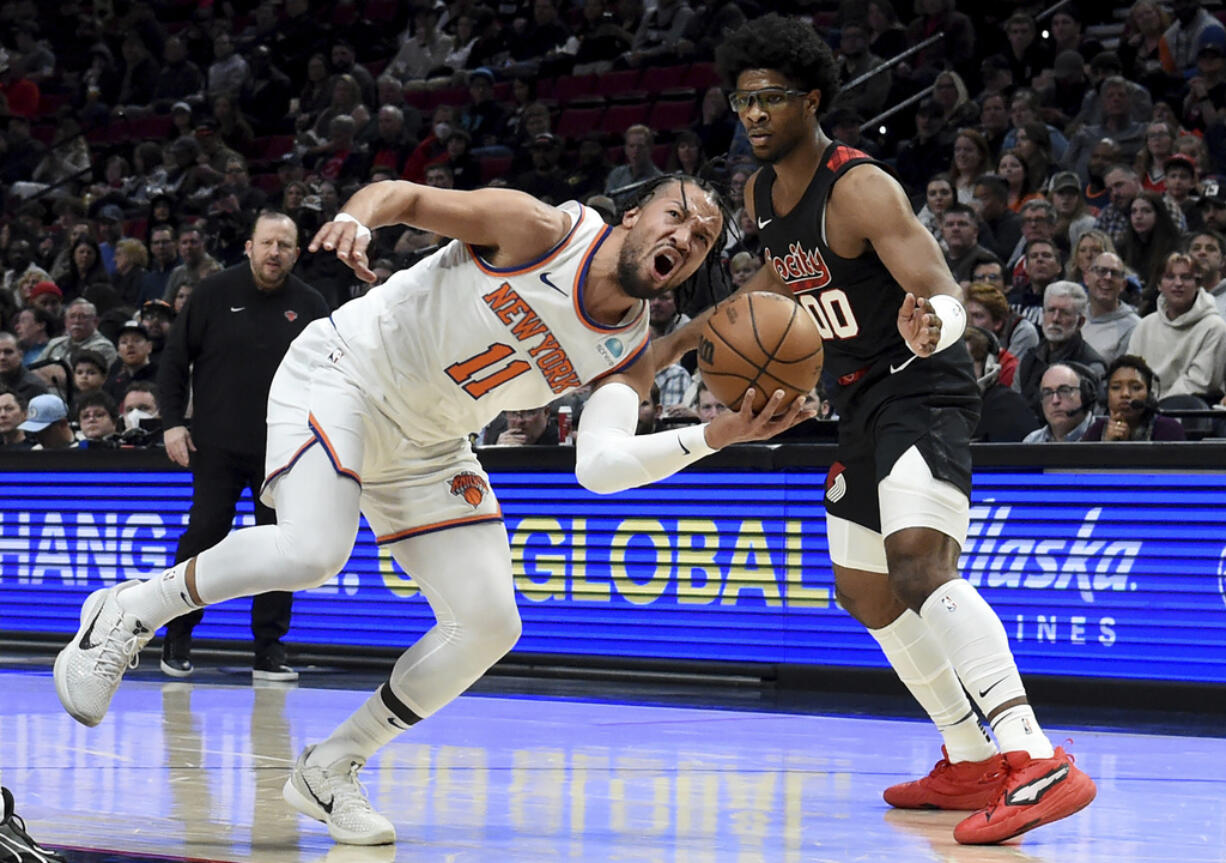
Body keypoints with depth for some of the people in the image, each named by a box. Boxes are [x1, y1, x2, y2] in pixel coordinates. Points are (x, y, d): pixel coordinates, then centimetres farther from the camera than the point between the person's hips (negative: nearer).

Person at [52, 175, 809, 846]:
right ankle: (134, 611, -6)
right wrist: (356, 218, -38)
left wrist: (715, 436, -34)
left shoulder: (630, 358, -5)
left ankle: (330, 771, 11)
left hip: (426, 446, 7)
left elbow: (599, 466, -21)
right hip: (342, 373, -7)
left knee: (488, 623, -4)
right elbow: (405, 195, -14)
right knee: (311, 552, -31)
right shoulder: (541, 230, -17)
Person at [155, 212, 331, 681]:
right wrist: (173, 422, -4)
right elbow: (175, 358, 3)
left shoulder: (310, 306, 4)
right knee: (204, 534, -3)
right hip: (217, 444, -1)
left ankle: (269, 651, 6)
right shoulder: (215, 293, 0)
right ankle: (176, 640, 11)